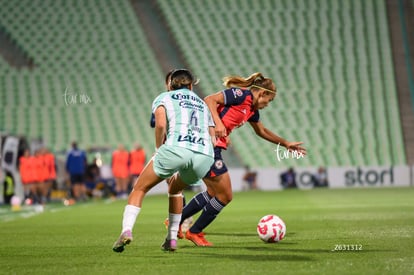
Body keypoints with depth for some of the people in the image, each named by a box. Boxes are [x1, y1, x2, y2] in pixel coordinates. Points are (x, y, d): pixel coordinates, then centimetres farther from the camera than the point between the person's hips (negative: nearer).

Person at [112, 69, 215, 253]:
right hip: (205, 156, 4)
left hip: (177, 148, -4)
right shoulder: (202, 103, 33)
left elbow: (161, 124, -1)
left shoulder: (163, 98, 20)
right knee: (175, 189, 32)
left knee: (140, 189, 12)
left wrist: (159, 149, 13)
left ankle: (126, 231, -9)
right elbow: (212, 137, 23)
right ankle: (172, 239, 24)